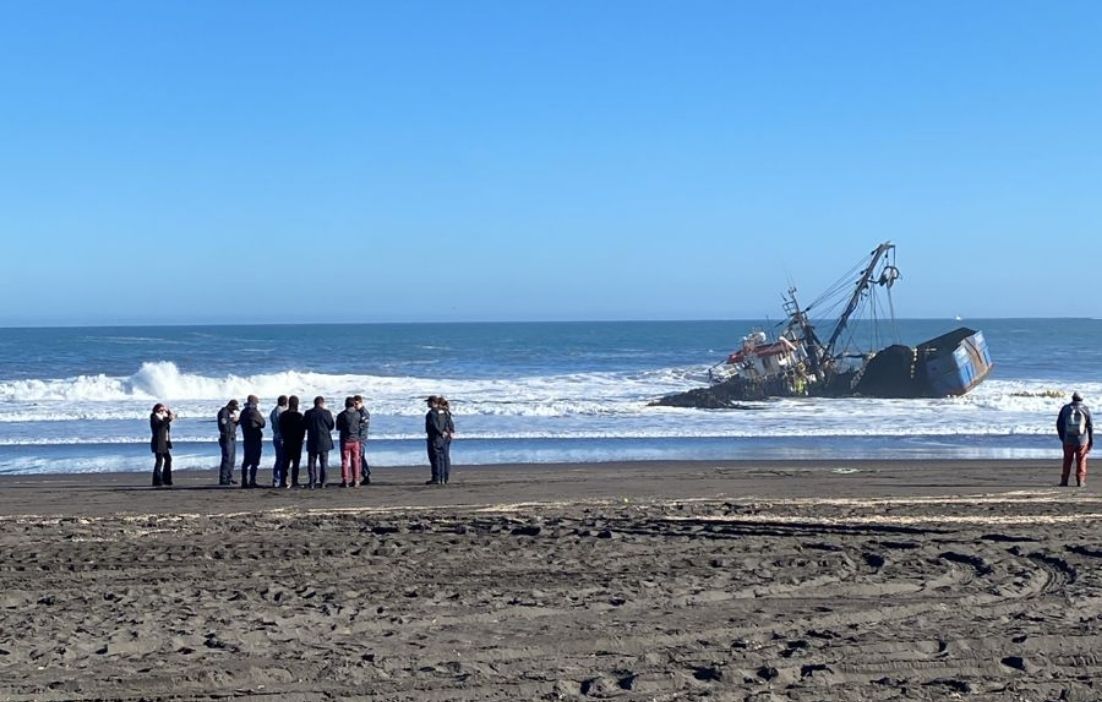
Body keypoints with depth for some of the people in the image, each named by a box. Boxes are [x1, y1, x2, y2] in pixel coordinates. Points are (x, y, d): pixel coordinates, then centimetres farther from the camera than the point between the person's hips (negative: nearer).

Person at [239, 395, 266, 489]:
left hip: (247, 439, 8)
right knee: (255, 462, -6)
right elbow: (263, 424, -9)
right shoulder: (254, 412, -14)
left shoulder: (243, 412, 11)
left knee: (246, 461, 11)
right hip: (255, 439, -8)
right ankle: (252, 481, -9)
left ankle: (244, 481, 11)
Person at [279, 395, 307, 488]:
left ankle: (283, 482, 6)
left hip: (286, 442, 4)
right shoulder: (299, 416, -13)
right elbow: (303, 429, -8)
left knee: (285, 463, 8)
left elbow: (280, 429, 6)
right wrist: (301, 439, 6)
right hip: (297, 442, -4)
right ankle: (294, 482, -2)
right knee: (295, 463, 0)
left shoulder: (283, 415, 1)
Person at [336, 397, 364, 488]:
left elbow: (338, 428, 2)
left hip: (345, 440, -1)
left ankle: (345, 481, -1)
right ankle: (355, 481, 8)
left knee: (345, 460, 3)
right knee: (355, 460, 8)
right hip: (355, 440, 1)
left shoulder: (341, 415, -8)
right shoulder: (357, 414, -5)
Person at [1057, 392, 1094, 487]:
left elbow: (1059, 425, 4)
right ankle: (1080, 481, 4)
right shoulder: (1086, 409, -2)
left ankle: (1064, 481, 9)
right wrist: (1091, 441, 3)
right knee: (1081, 461, 8)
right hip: (1082, 440, -1)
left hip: (1068, 440, 1)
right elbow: (1090, 426, -3)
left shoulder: (1065, 408, 1)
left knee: (1067, 461, 11)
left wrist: (1062, 438, 16)